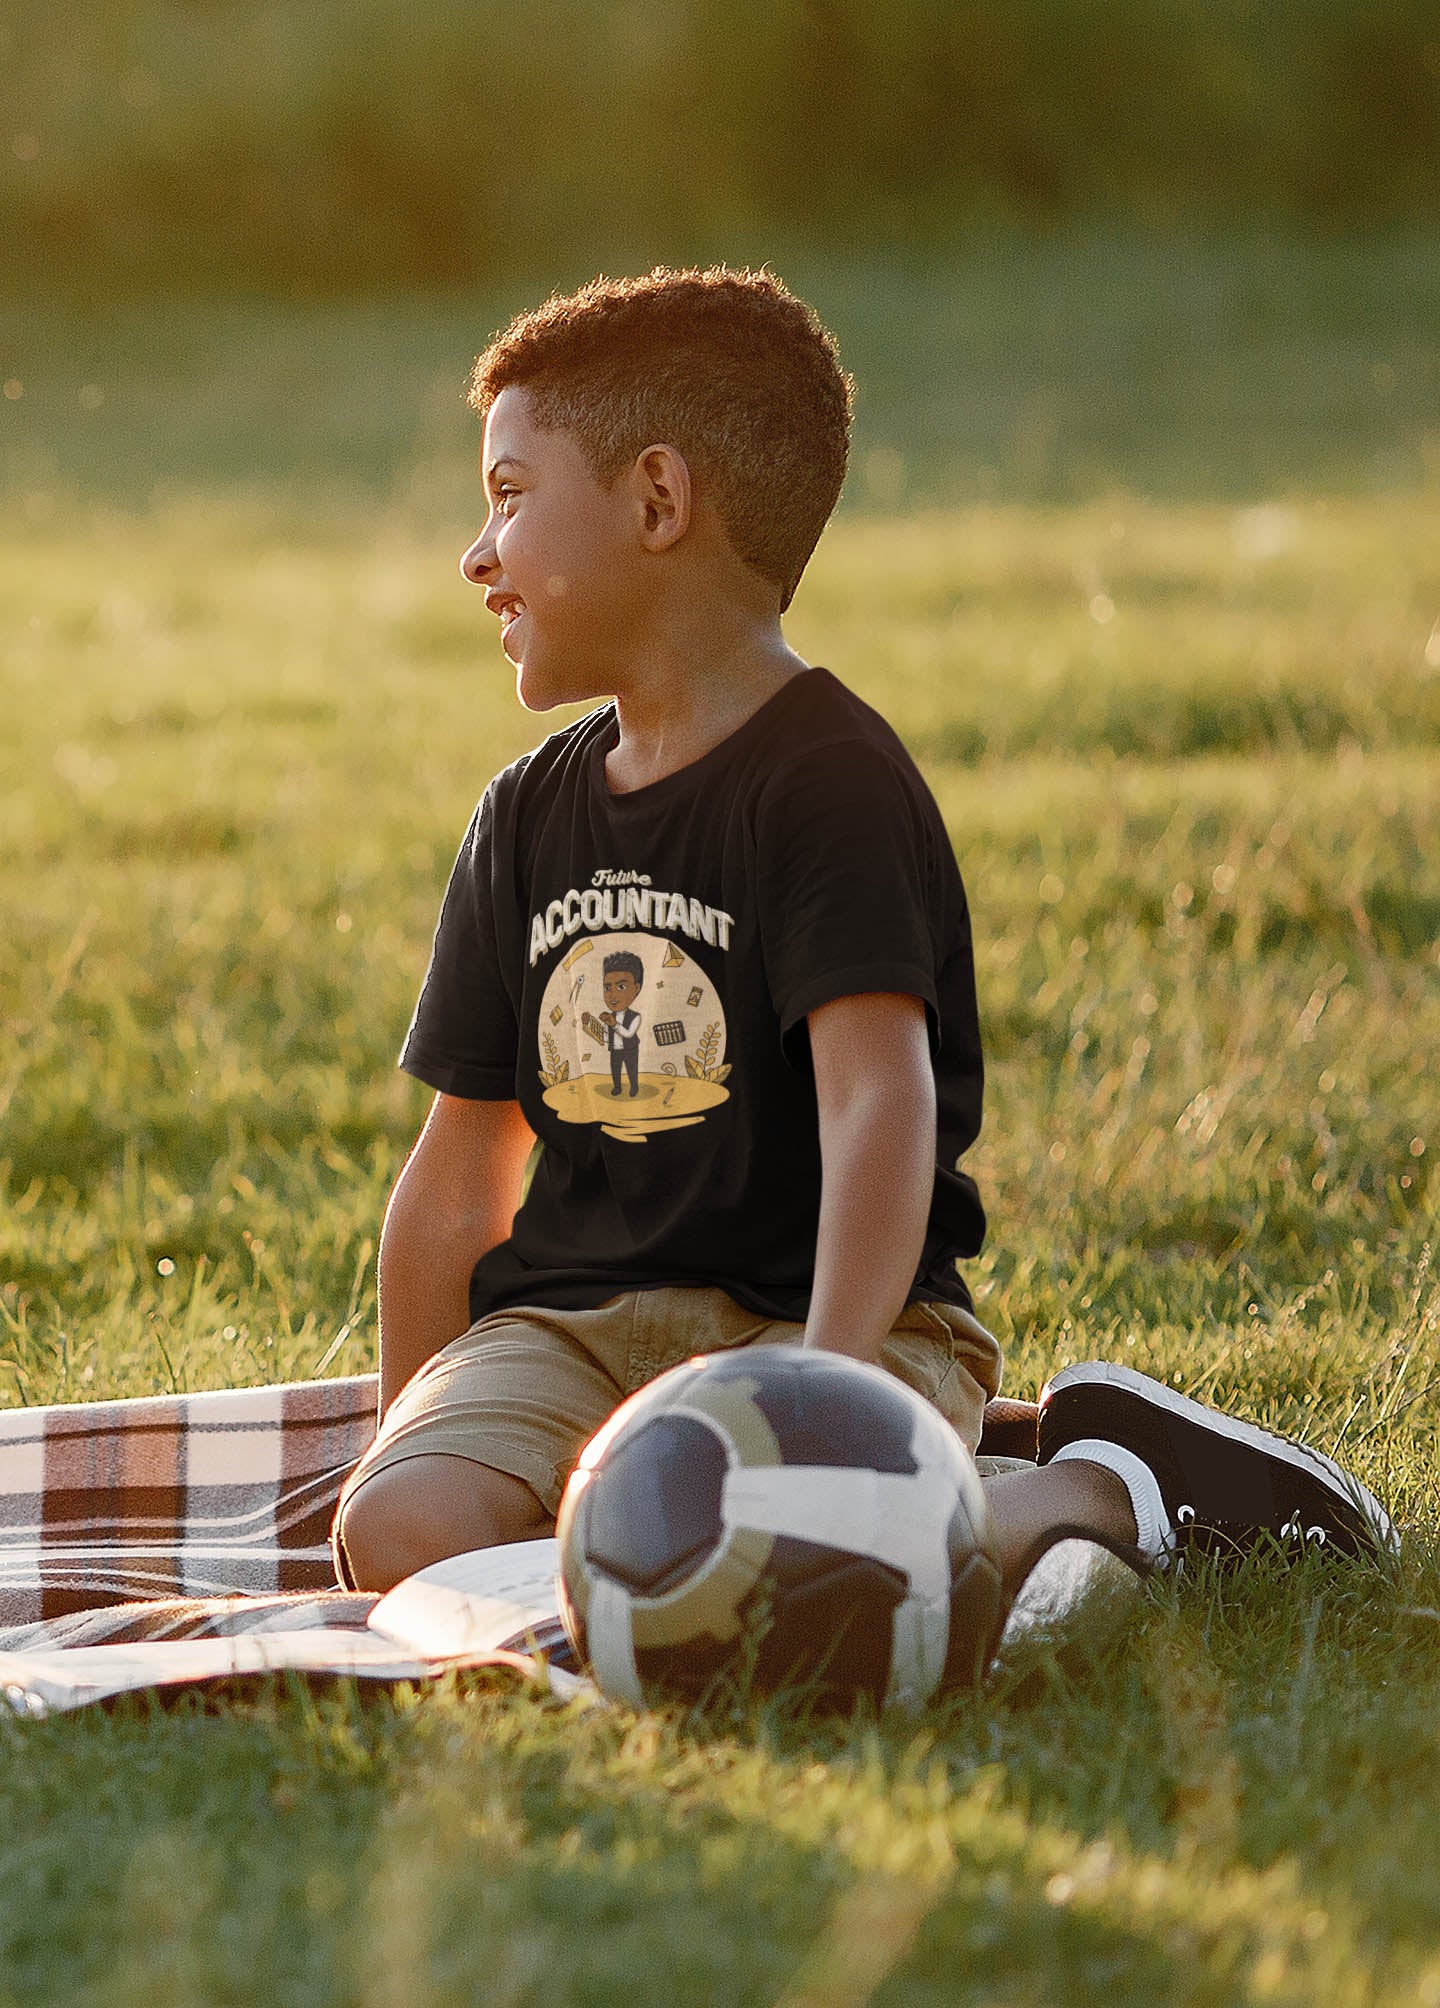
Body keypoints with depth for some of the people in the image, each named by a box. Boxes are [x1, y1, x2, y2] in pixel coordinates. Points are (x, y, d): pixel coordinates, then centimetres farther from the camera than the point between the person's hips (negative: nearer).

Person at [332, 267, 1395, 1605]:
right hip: (568, 1323, 7)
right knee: (402, 1533, -24)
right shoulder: (527, 819, 14)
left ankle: (1105, 1488, -7)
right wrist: (410, 1441, 14)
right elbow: (460, 1179, 18)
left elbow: (880, 1105, -21)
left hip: (827, 1312, -6)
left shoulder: (828, 781, -8)